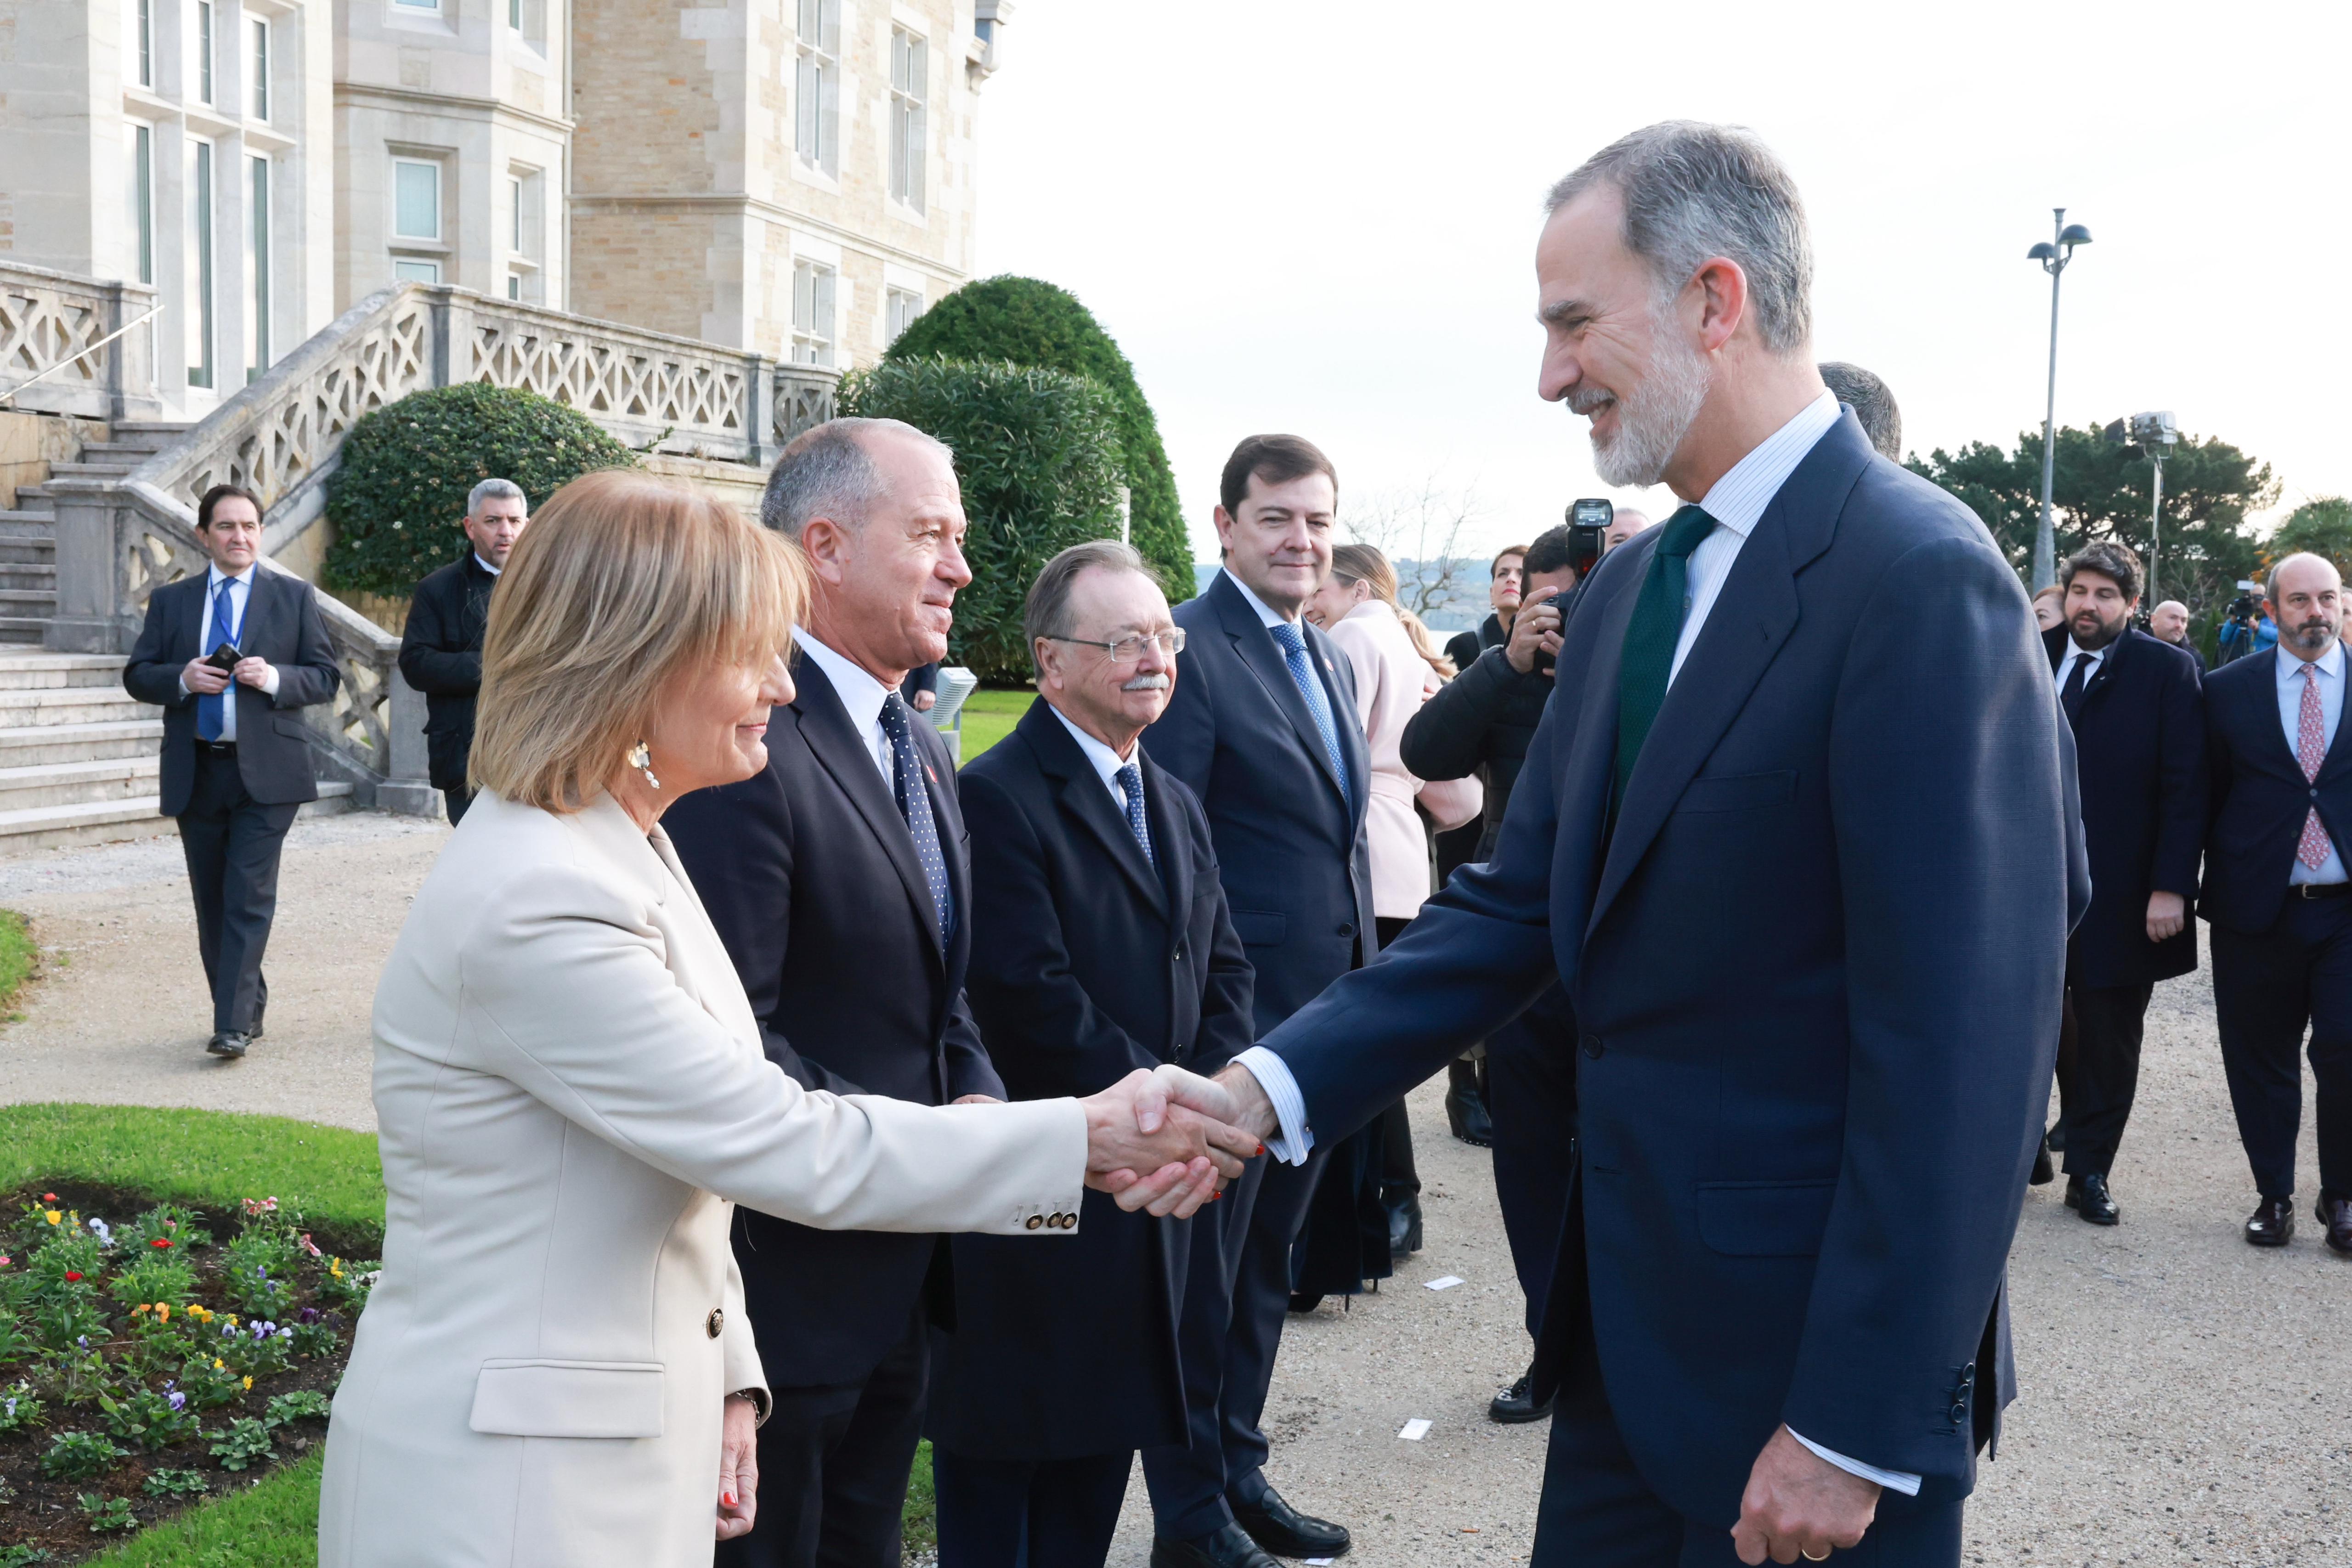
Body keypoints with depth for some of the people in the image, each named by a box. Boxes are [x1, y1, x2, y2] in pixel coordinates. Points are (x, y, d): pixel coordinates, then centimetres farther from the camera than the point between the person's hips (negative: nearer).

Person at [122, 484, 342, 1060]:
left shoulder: (294, 597, 5)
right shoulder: (170, 601, 11)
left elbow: (326, 677, 3)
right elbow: (136, 675, 9)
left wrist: (275, 678, -16)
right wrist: (182, 679, -11)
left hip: (265, 771, -3)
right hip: (195, 772, 3)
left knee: (250, 898, -11)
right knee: (212, 902, 9)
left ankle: (234, 1025, -12)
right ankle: (247, 1008, 22)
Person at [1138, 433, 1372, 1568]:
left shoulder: (1331, 660, 13)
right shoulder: (1190, 650, -14)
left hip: (1322, 1020, 8)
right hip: (1231, 1025, -8)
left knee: (1265, 1265, 19)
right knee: (1205, 1273, 5)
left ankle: (1240, 1475, 35)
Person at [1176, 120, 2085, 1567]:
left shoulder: (1921, 579, -18)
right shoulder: (1630, 591, 8)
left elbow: (1963, 1046, -21)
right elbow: (1523, 902, 7)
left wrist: (1855, 1430, -20)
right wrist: (1271, 1085, -4)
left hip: (1814, 1357, -7)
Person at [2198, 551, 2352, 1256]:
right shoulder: (2228, 689, 4)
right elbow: (2210, 795, 7)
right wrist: (2220, 880, 4)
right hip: (2257, 908, 1)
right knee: (2261, 1061, 8)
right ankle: (2274, 1196, 23)